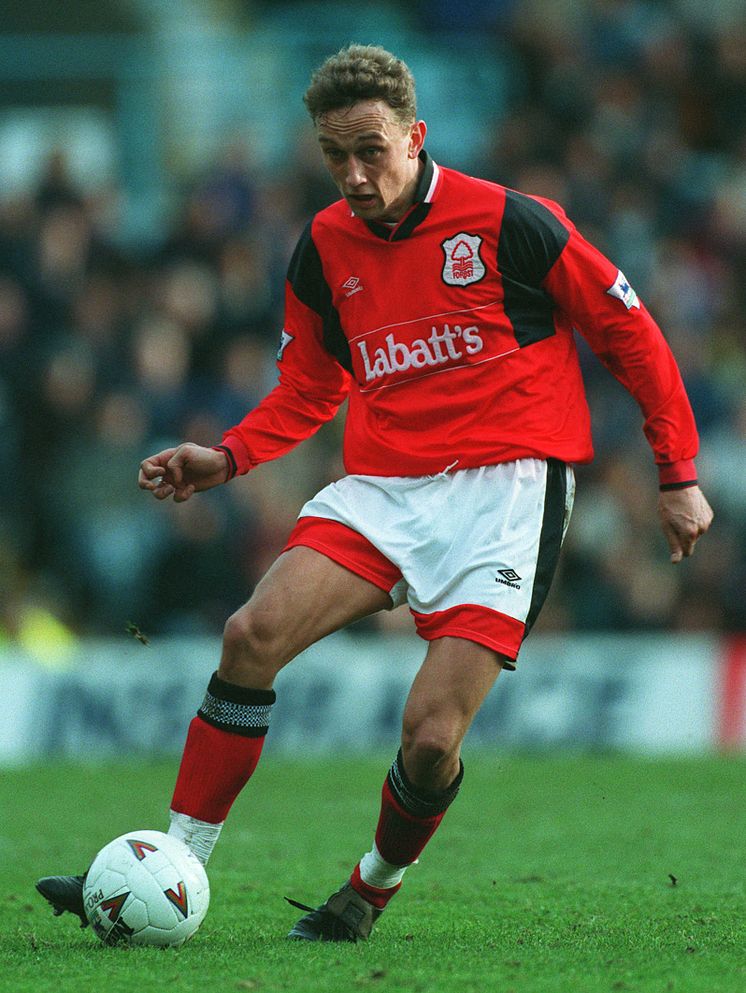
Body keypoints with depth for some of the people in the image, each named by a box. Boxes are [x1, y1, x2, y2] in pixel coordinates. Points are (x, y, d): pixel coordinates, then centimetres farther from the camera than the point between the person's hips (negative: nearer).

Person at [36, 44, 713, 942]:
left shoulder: (509, 224, -7)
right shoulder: (323, 251, 7)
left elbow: (630, 334, 2)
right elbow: (308, 391, 21)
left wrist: (678, 476, 5)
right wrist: (226, 458, 2)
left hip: (503, 489, -4)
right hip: (383, 489, 4)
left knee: (431, 734, -16)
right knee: (253, 635, -18)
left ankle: (374, 888, 14)